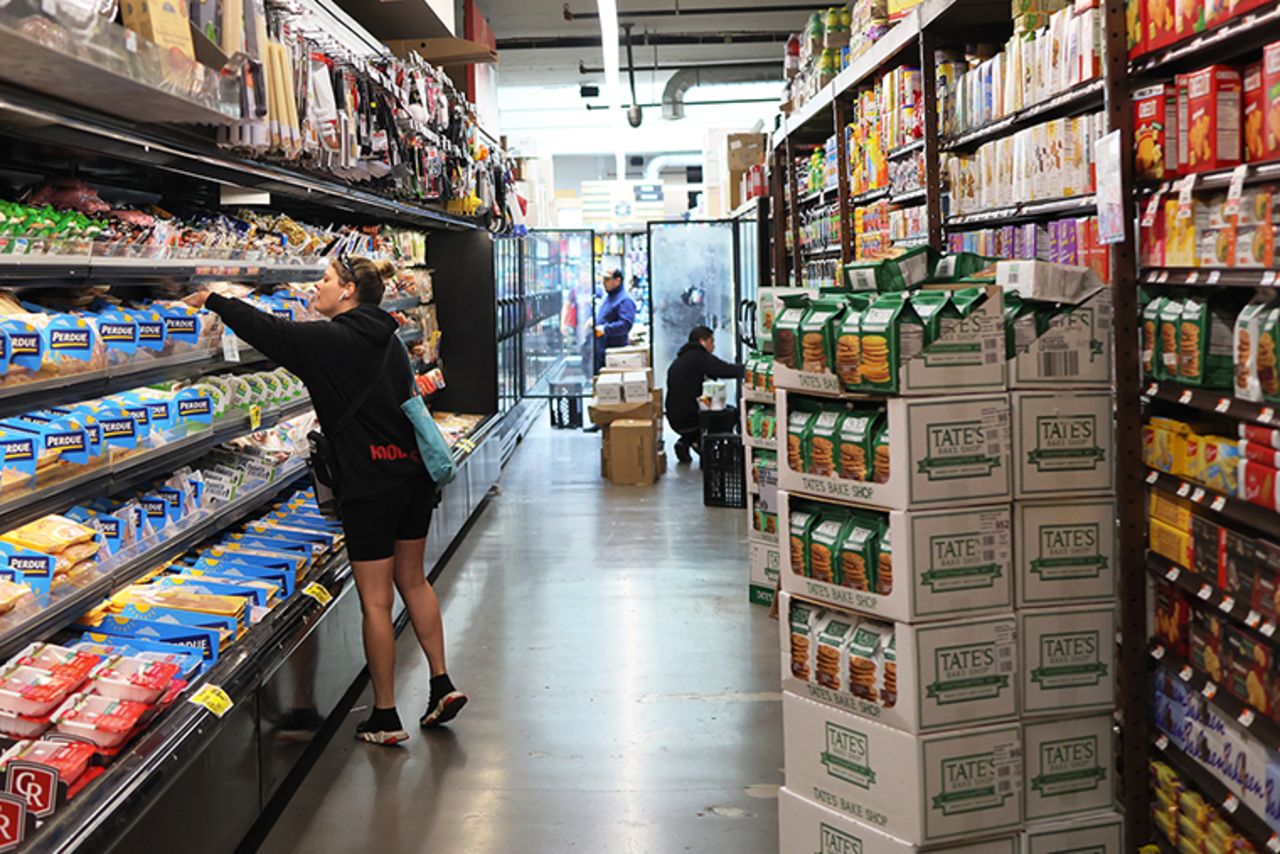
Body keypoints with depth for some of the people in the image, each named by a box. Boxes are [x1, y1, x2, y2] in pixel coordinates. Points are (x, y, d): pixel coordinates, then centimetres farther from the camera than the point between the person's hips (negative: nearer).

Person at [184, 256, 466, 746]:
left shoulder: (329, 340, -13)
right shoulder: (387, 339, 10)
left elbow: (267, 330, -6)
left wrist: (211, 300, 8)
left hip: (372, 485, -8)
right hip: (415, 475, 8)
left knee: (375, 599, 1)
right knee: (412, 580, 21)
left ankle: (385, 717, 10)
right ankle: (442, 686, 25)